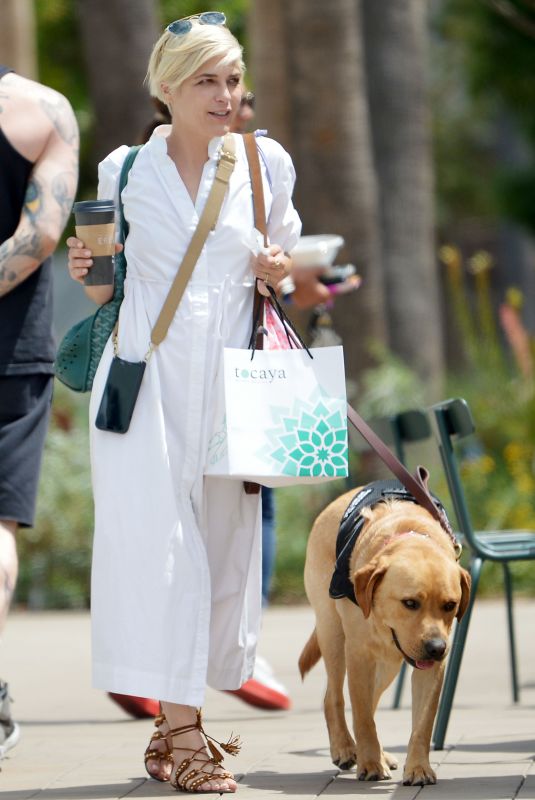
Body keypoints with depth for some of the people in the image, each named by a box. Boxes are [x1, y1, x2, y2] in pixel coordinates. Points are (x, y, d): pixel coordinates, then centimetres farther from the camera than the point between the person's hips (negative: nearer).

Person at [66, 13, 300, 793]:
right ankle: (183, 730, -9)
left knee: (223, 543, 2)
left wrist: (280, 271, -2)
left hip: (227, 378, 2)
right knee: (156, 543, -10)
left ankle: (178, 722, 15)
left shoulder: (267, 164, 6)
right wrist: (89, 274, -7)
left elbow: (286, 251, 20)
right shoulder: (123, 171, 6)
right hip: (145, 377, -2)